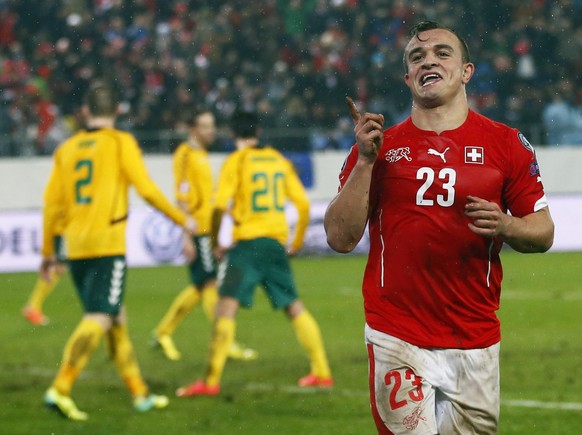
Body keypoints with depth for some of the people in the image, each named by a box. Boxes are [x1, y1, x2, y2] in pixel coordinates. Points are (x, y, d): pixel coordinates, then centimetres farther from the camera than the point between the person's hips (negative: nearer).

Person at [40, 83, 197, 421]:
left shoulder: (67, 149, 11)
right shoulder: (121, 143, -3)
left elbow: (52, 203, 10)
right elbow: (146, 189, -8)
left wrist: (48, 251, 18)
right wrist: (182, 219, 4)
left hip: (76, 247, 6)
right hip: (108, 245, -6)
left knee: (117, 319, 15)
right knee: (98, 319, -10)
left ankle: (141, 393, 20)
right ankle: (60, 389, -23)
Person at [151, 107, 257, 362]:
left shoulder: (202, 154, 16)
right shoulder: (186, 155, -12)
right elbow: (182, 199, -16)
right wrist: (187, 237, -20)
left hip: (207, 230, 9)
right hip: (197, 231, -9)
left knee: (200, 287, 12)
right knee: (210, 284, -8)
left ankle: (163, 332, 22)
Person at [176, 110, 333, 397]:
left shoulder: (236, 161, -3)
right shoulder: (279, 160, 13)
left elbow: (220, 205, -12)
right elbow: (303, 204, 12)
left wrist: (215, 243, 0)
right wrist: (298, 242, 23)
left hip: (248, 242, -5)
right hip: (277, 244, 5)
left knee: (226, 306, -9)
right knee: (294, 307, 15)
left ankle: (211, 380, -18)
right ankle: (321, 372, 17)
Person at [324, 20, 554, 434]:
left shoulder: (506, 144, 4)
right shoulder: (380, 144, 5)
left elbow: (543, 232, 7)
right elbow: (341, 238, 0)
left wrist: (505, 226, -14)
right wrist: (365, 160, -10)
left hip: (475, 343, 1)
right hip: (397, 340, 0)